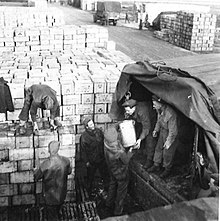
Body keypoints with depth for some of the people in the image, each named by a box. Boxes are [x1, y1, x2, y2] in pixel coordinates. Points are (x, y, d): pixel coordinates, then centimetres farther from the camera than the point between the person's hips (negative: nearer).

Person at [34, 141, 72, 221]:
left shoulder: (46, 164, -29)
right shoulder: (66, 161, -17)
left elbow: (36, 176, -11)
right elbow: (69, 171, 3)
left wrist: (35, 170, 10)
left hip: (51, 196, -4)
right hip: (62, 195, 4)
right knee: (56, 213, 30)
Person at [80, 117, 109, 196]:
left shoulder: (99, 131, -7)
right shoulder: (83, 137, -18)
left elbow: (104, 143, 6)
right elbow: (83, 150, -10)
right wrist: (86, 161, -8)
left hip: (102, 159, 4)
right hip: (91, 162, -3)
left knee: (105, 175, 15)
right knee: (90, 178, 14)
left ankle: (107, 190, 35)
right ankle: (89, 192, 35)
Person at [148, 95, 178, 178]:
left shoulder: (170, 114, -38)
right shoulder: (159, 110, -13)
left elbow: (173, 131, -28)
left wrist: (168, 142, -19)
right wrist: (156, 130, 6)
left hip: (170, 134, -8)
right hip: (162, 131, 8)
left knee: (167, 153, 7)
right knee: (158, 148, 19)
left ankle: (167, 169, 31)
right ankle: (156, 166, 38)